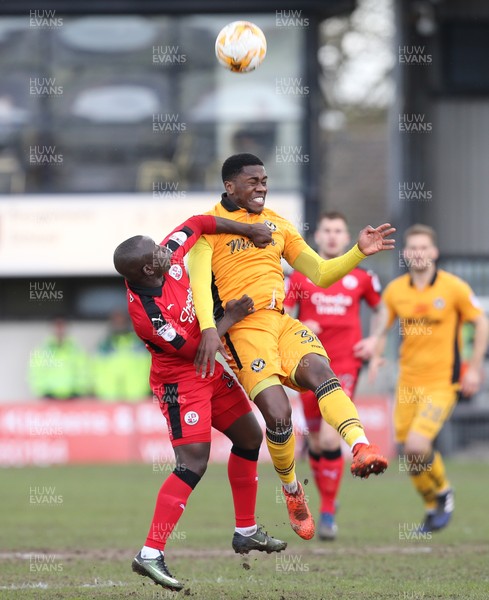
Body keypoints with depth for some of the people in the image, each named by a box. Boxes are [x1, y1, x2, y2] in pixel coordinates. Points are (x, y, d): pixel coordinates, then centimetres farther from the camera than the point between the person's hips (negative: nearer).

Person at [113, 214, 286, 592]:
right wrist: (229, 320, -12)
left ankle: (246, 532, 32)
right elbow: (192, 348, -21)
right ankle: (150, 554, -21)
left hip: (211, 372, 9)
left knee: (250, 437, 19)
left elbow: (198, 224, 5)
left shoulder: (168, 259, -12)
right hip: (181, 383, -9)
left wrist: (247, 230, 3)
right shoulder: (147, 313, -31)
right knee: (193, 464, -19)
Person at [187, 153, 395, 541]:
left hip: (284, 320, 4)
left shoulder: (278, 224, 22)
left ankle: (361, 447, -48)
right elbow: (198, 279, -9)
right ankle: (292, 491, 5)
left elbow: (320, 273, 23)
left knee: (318, 369, -28)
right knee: (277, 413, -20)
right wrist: (208, 328, -24)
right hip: (245, 328, -4)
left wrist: (359, 252, 6)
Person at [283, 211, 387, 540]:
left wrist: (374, 340, 7)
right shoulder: (300, 276, 3)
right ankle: (327, 500, 30)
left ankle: (328, 514, -9)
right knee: (316, 442, 8)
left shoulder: (361, 277, 5)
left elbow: (381, 308, 22)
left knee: (330, 439, -17)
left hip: (345, 366, -2)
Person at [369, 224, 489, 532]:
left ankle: (443, 492, 7)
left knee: (417, 444, -20)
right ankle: (432, 508, 27)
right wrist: (376, 356, -4)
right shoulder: (395, 290, 2)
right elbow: (383, 327, 15)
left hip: (442, 382, -4)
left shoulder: (454, 287, -8)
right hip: (408, 381, 4)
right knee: (409, 454, 4)